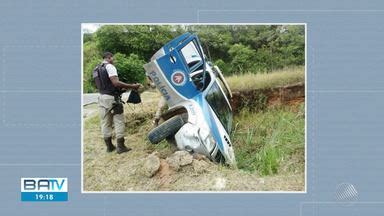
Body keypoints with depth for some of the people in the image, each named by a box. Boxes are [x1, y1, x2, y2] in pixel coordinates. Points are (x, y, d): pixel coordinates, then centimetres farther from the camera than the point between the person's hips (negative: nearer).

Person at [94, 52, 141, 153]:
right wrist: (131, 86, -20)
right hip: (112, 98, -8)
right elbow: (116, 82, -22)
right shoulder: (109, 66, -11)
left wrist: (121, 88, 22)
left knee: (105, 123, 11)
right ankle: (120, 146, 0)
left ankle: (109, 146, 18)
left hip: (102, 97, 9)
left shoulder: (97, 69, 16)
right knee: (119, 122, -2)